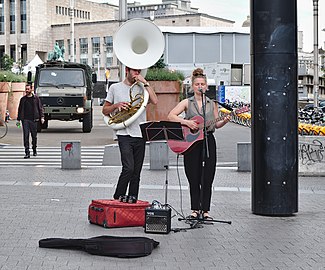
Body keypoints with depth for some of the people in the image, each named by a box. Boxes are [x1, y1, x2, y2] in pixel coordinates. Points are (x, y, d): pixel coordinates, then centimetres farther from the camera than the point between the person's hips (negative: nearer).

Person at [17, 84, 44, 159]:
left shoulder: (36, 98, 5)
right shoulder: (23, 99, 10)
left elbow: (40, 108, 5)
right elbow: (20, 109, 15)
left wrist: (42, 117, -6)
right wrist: (18, 119, 12)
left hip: (34, 120, -1)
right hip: (25, 120, 1)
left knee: (34, 136, 6)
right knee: (26, 136, -6)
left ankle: (34, 150, 26)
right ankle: (27, 153, -6)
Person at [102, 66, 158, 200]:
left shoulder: (141, 88, 13)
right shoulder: (115, 87, 9)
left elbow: (155, 101, -5)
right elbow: (105, 110, 12)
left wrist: (145, 83, -4)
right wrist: (116, 105, -7)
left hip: (140, 135, 3)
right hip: (124, 134, -3)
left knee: (136, 173, 5)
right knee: (128, 168, -18)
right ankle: (117, 199, -6)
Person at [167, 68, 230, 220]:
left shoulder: (212, 104, 12)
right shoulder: (187, 103, 5)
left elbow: (216, 124, 14)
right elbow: (171, 116, -4)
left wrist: (224, 121, -5)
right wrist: (187, 122, -15)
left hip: (208, 141, 1)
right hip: (191, 142, -1)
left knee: (207, 179, -1)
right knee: (194, 179, 1)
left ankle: (205, 210, 6)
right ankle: (195, 210, 11)